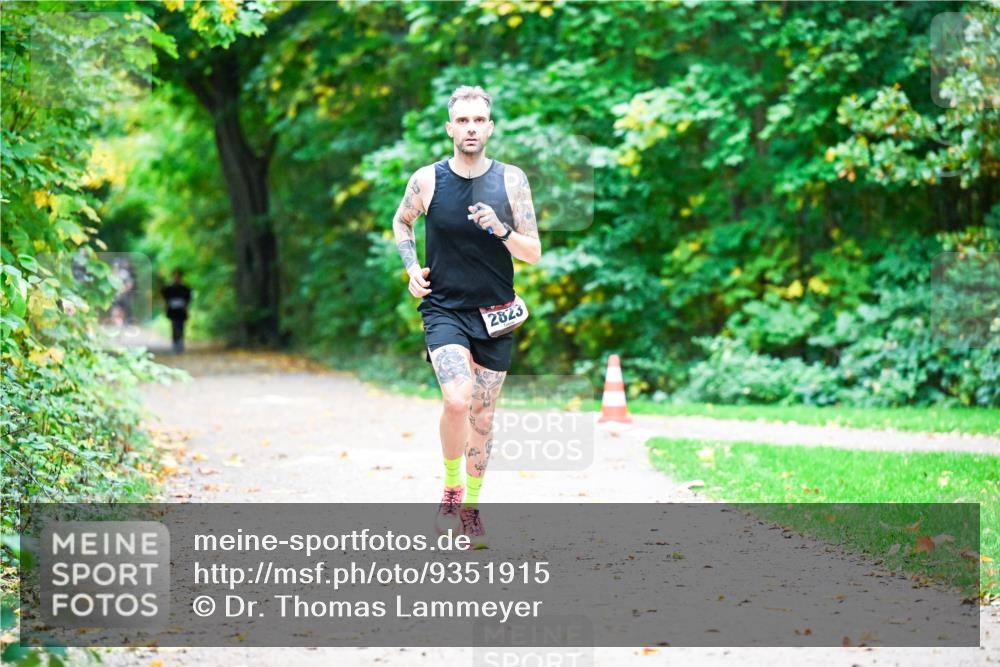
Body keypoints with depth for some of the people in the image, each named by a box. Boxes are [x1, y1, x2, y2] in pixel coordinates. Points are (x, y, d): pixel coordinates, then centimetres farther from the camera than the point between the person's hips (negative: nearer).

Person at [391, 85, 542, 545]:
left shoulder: (511, 180, -3)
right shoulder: (426, 180, -4)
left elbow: (533, 254, -1)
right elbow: (401, 221, 17)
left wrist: (500, 230, -19)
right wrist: (412, 269, 2)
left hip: (495, 315, 2)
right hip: (443, 309, -2)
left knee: (483, 415, 10)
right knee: (458, 400, -24)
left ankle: (471, 506, 28)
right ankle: (451, 489, -1)